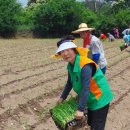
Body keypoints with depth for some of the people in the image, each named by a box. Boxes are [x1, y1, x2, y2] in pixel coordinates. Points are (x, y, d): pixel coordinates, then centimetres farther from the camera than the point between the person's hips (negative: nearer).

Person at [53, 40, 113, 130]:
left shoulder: (85, 66, -31)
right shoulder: (71, 65, -3)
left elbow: (86, 88, -33)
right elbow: (69, 83, 9)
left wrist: (80, 109, -32)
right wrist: (62, 98, 11)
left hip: (100, 99, -9)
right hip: (92, 99, 9)